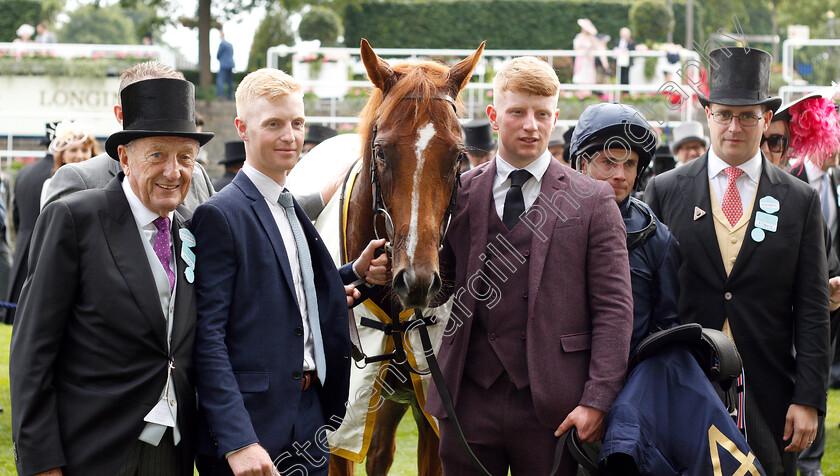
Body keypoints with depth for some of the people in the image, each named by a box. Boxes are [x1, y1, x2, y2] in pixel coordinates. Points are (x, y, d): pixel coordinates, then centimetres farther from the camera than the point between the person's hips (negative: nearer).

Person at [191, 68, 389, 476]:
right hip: (250, 427, -8)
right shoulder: (220, 215, -11)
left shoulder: (294, 212, 15)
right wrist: (237, 442, -23)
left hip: (309, 423, 8)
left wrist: (357, 274, 5)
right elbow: (208, 338, -16)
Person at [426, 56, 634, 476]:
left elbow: (614, 309, -2)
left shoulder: (593, 201, 1)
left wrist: (596, 400, -10)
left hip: (552, 407, -2)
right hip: (469, 402, 2)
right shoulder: (459, 194, 8)